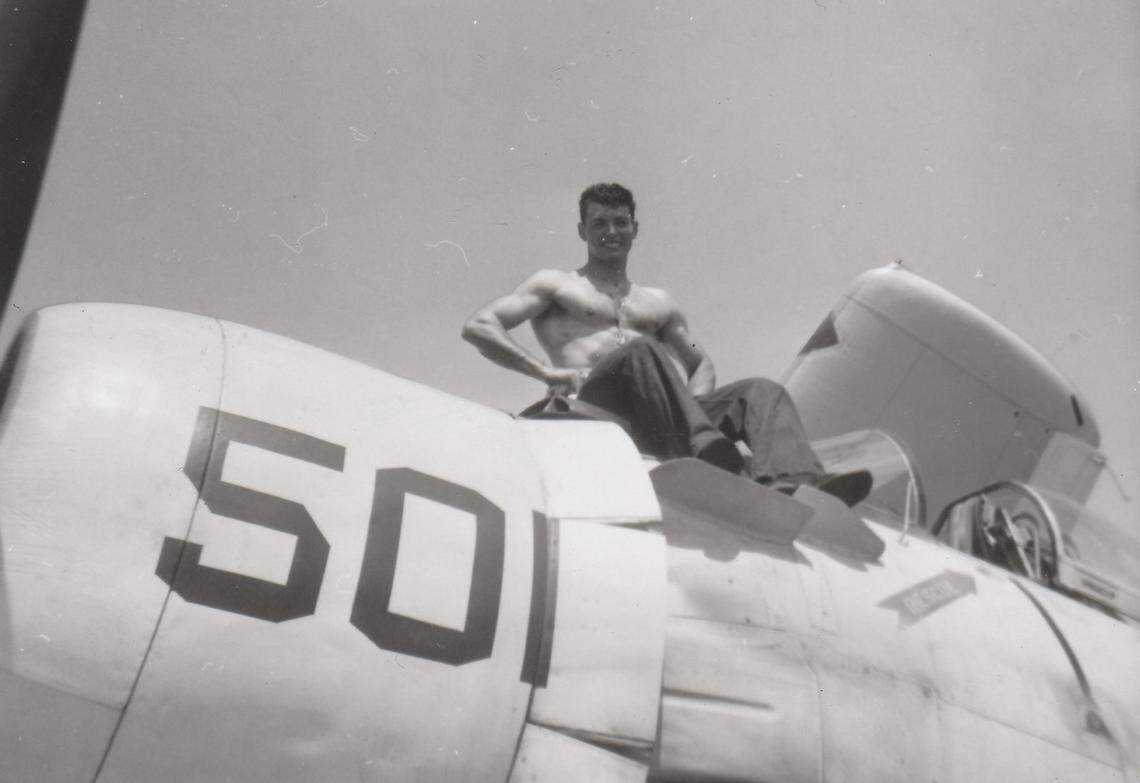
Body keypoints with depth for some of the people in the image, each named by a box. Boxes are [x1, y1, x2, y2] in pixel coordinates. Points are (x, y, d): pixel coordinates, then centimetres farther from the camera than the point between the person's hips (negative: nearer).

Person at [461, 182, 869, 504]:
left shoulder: (657, 302, 33)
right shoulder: (555, 284, 19)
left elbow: (702, 364, 34)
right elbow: (477, 326, 7)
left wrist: (695, 399, 7)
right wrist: (546, 371, -9)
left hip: (660, 418, 5)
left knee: (762, 390, -16)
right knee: (641, 350, -34)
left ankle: (794, 482, -48)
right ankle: (708, 454, -56)